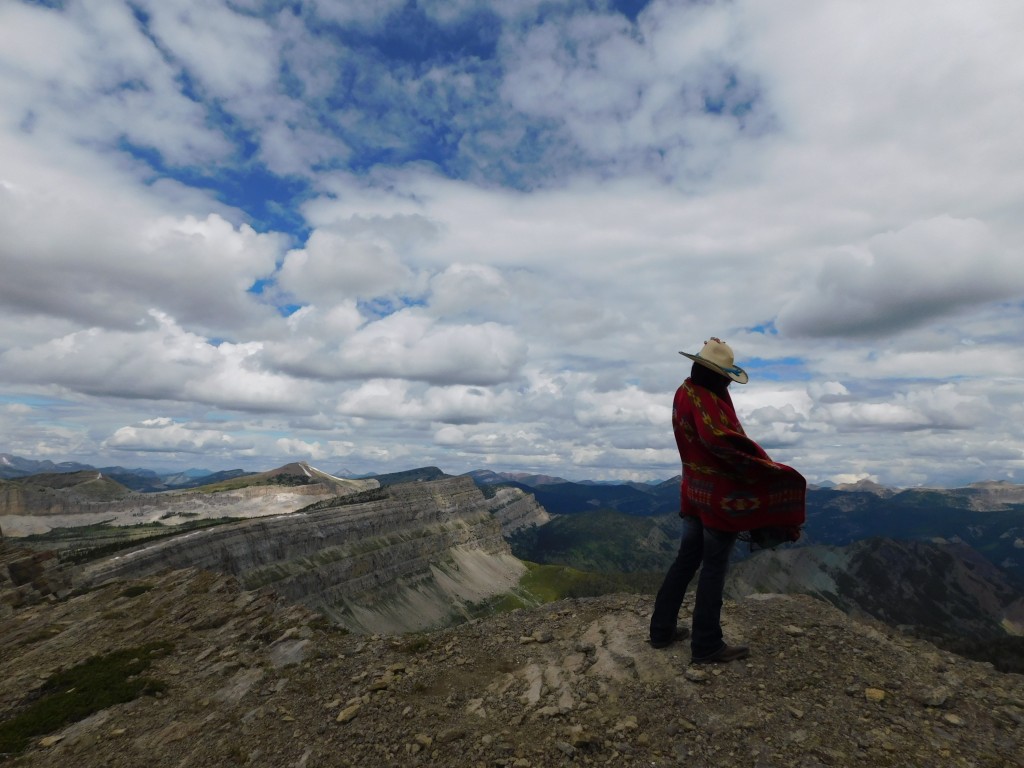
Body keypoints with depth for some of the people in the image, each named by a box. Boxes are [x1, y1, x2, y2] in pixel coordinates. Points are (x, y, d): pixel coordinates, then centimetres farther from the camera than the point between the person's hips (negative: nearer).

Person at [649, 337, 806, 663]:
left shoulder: (684, 392, 6)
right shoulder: (707, 401, -23)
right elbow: (732, 446, -29)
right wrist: (772, 471, -16)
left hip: (695, 490, 9)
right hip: (721, 495, -9)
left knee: (687, 559, 17)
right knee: (714, 569, 3)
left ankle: (662, 629, 25)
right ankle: (706, 646, 16)